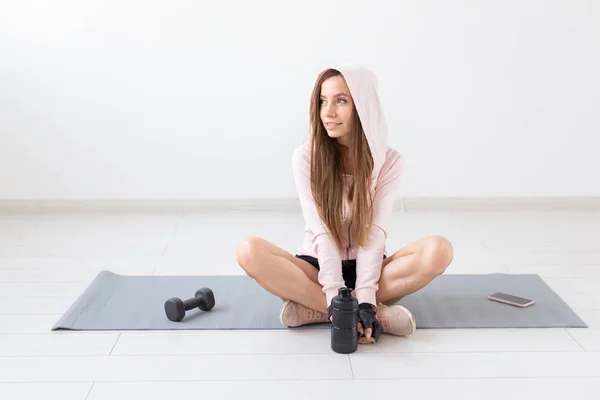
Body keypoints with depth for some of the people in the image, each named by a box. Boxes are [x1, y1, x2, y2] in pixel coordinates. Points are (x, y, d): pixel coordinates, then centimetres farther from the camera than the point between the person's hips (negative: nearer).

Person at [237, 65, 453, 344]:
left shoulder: (389, 160, -8)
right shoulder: (305, 157, -11)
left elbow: (375, 232, -16)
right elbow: (321, 232, -17)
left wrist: (364, 298, -29)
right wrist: (336, 297, -29)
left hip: (366, 267, 1)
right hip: (318, 267, -1)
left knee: (439, 250, -28)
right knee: (250, 252, -30)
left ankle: (313, 307, -28)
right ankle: (363, 310, -32)